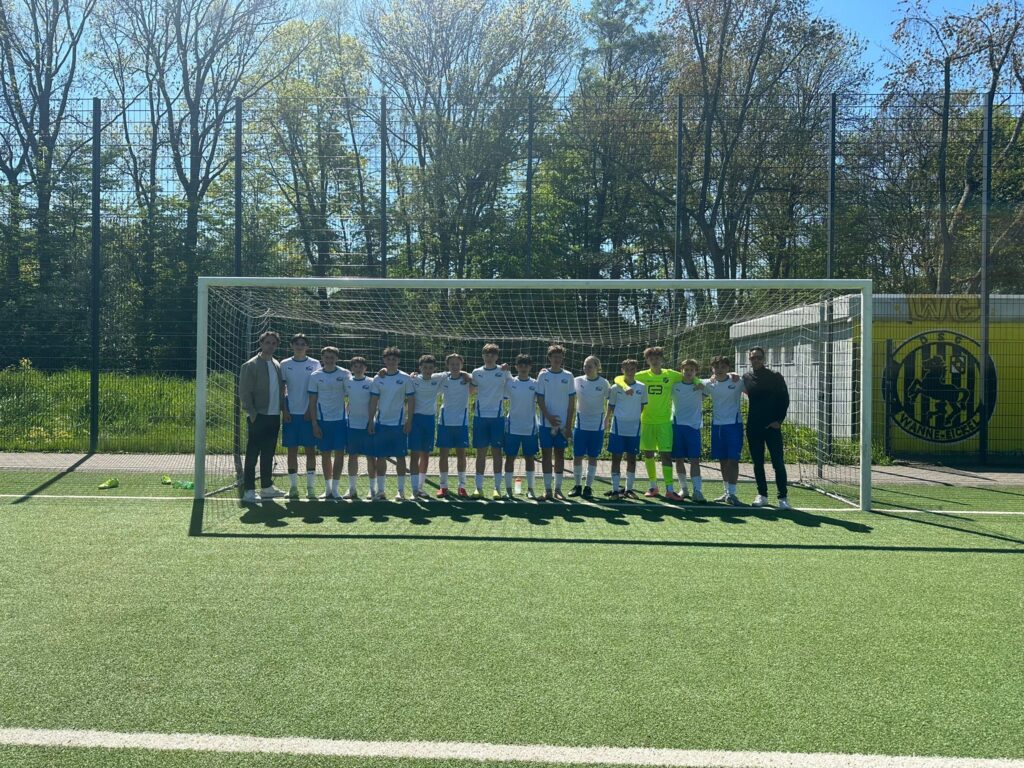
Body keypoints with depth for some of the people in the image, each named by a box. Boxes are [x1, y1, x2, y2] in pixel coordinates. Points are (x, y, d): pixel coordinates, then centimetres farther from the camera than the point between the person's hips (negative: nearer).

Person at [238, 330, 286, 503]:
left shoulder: (277, 365, 14)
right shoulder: (250, 365, -6)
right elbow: (244, 393, -9)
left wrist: (283, 409, 8)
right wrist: (252, 414, -14)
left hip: (274, 416, 7)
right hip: (259, 417, -7)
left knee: (268, 454, 14)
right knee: (252, 455, -3)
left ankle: (267, 487, 22)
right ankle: (249, 491, 0)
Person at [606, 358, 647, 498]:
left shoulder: (641, 387, 3)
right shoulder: (615, 388, -1)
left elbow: (642, 406, 13)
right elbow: (611, 407, 6)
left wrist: (635, 417, 8)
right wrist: (607, 421, 2)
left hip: (634, 429, 2)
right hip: (618, 428, -2)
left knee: (632, 459, 7)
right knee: (616, 458, 1)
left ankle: (629, 489, 17)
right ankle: (615, 489, 6)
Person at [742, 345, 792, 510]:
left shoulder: (775, 376, -1)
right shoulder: (746, 377, 7)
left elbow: (784, 399, -1)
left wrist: (779, 420, -7)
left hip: (772, 427, -3)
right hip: (753, 427, 3)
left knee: (778, 462, -6)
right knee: (757, 463, 7)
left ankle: (783, 497, -2)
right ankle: (762, 495, 17)